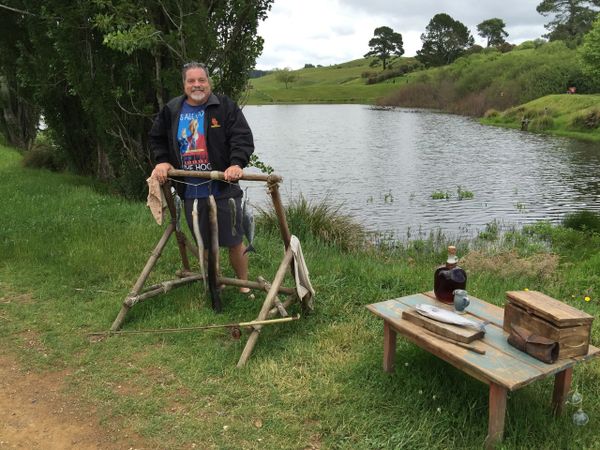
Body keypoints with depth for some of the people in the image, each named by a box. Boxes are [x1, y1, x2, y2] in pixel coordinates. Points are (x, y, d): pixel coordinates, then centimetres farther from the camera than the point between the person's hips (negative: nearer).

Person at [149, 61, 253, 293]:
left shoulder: (225, 107, -3)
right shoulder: (171, 110, 8)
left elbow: (243, 138, -11)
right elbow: (157, 139, 20)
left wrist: (237, 163, -27)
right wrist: (161, 161, 3)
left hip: (223, 188, -3)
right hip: (191, 191, 4)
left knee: (234, 241, 2)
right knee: (205, 243, 14)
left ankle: (244, 286, 22)